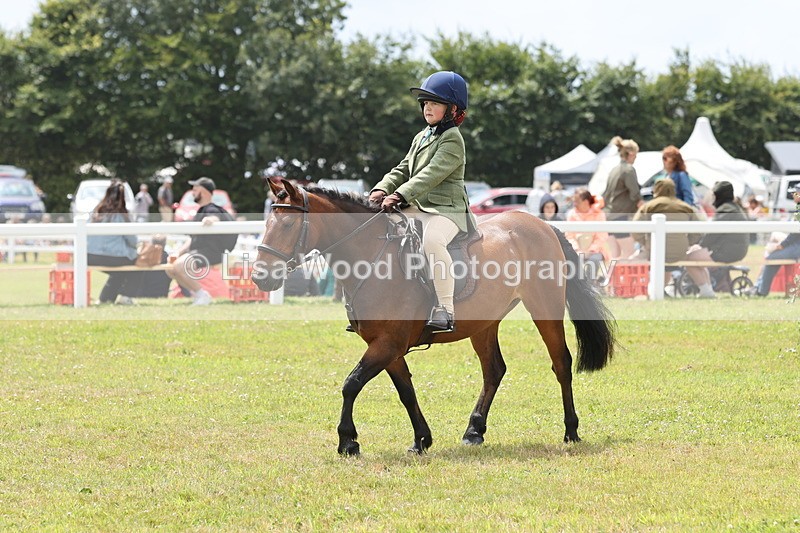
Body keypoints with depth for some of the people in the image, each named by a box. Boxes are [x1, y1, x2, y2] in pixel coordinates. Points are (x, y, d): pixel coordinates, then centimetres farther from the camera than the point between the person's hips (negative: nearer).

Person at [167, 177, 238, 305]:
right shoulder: (200, 212, 21)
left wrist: (211, 219, -61)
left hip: (212, 252, -10)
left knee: (179, 266, -29)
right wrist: (178, 252, 11)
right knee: (170, 267, 10)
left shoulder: (211, 210, -10)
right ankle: (195, 294, 11)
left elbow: (216, 217, -36)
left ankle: (202, 295, -19)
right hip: (197, 251, 10)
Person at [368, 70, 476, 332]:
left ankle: (444, 311, -41)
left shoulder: (452, 140, -8)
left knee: (431, 239, -40)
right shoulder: (422, 137, 20)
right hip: (417, 209, 10)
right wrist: (383, 189, -4)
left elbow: (432, 174, -21)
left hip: (446, 210, -10)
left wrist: (400, 196, -31)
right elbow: (403, 170, 17)